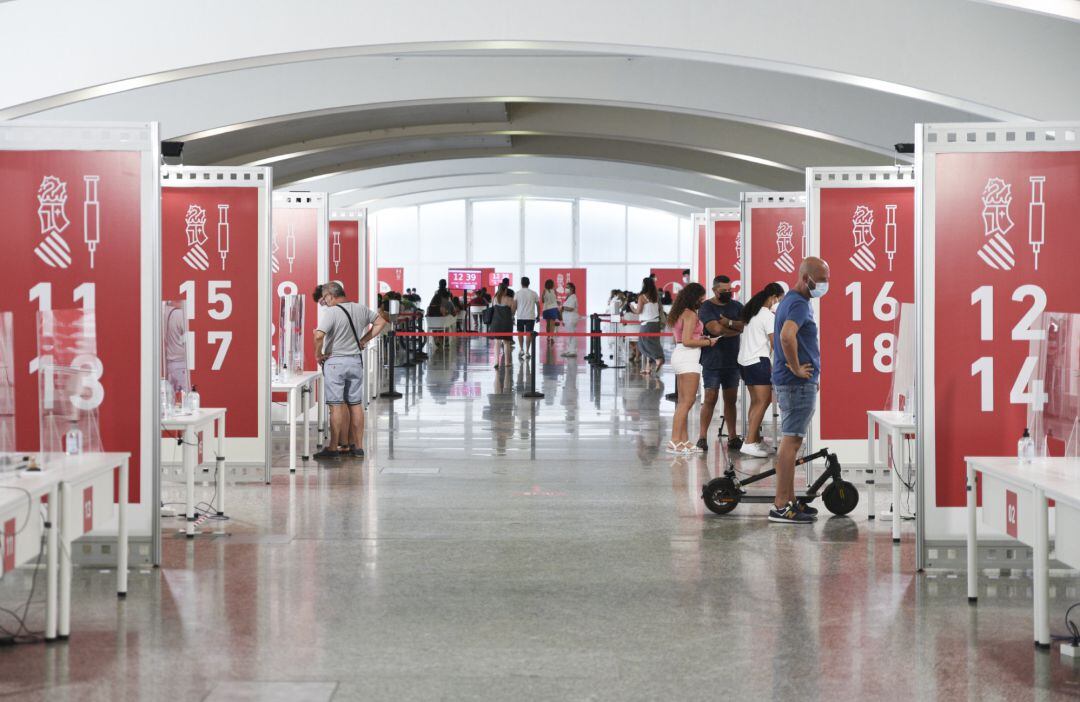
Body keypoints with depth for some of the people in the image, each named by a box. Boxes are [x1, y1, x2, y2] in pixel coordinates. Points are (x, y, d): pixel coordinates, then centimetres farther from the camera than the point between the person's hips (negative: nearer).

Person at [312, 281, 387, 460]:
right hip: (356, 360, 6)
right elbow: (381, 321, 17)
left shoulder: (332, 312, -15)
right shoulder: (361, 309, 5)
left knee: (337, 406, -3)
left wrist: (318, 354, -10)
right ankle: (357, 446, 14)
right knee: (356, 404, 11)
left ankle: (334, 448, 0)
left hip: (335, 362, -6)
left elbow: (319, 335, -26)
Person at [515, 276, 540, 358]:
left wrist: (512, 315, 2)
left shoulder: (518, 293, -2)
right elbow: (538, 305, 5)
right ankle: (527, 352, 1)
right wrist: (538, 315, 17)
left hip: (520, 317, 0)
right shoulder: (533, 293, 2)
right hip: (531, 317, 0)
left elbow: (514, 305, -6)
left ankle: (522, 350, 11)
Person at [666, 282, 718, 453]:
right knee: (687, 401, -9)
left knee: (683, 401, 12)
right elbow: (687, 341, -18)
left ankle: (683, 440, 14)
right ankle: (675, 441, -14)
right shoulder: (690, 314, -12)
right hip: (688, 358, -10)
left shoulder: (680, 313, 16)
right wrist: (708, 342, -9)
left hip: (679, 356, 10)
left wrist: (701, 338, 15)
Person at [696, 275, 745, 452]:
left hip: (732, 361, 5)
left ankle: (732, 437, 12)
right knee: (710, 399, -6)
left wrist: (728, 322, -15)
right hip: (712, 362, -5)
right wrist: (735, 328, -6)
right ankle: (702, 438, -2)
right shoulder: (707, 307, -4)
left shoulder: (737, 306, 12)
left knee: (731, 399, 8)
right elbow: (715, 329, -18)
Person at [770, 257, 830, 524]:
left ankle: (789, 500, 20)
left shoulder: (789, 301, 16)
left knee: (791, 442, 14)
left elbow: (780, 336, 30)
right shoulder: (799, 304, -17)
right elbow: (787, 336, -35)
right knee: (791, 442, -8)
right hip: (799, 383, -10)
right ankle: (781, 507, -7)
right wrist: (796, 369, -24)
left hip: (790, 382, 10)